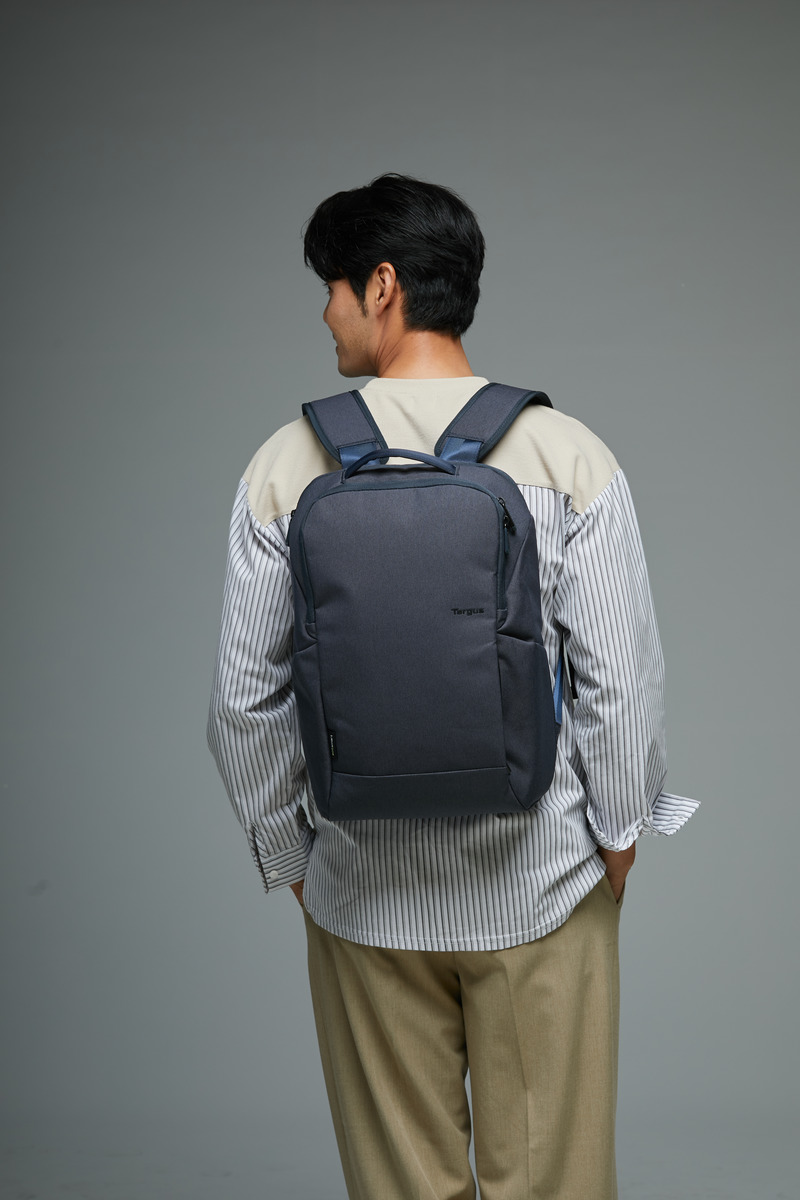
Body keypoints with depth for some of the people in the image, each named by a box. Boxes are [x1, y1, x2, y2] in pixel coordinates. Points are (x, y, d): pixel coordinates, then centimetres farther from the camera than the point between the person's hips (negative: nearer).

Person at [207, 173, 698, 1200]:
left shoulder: (285, 469, -6)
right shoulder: (571, 458, -9)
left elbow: (245, 702, -2)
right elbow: (623, 682, -8)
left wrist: (288, 852, 11)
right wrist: (618, 834, 6)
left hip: (363, 893, 1)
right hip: (540, 884, -1)